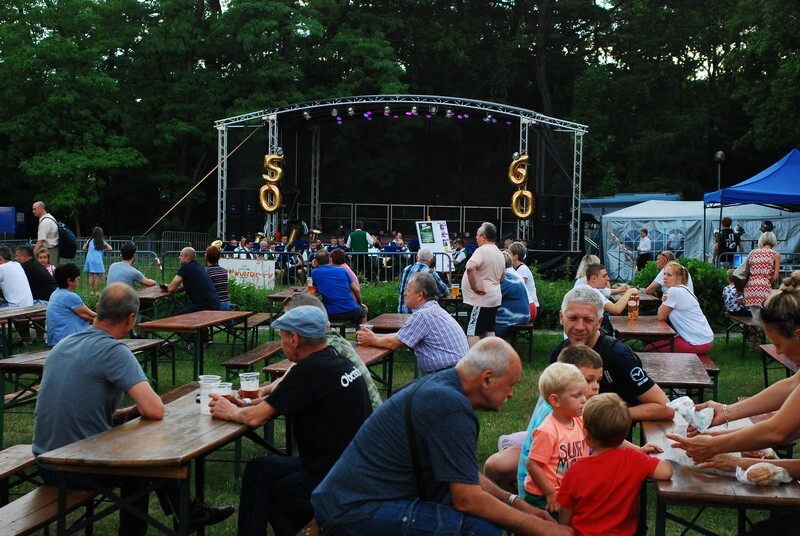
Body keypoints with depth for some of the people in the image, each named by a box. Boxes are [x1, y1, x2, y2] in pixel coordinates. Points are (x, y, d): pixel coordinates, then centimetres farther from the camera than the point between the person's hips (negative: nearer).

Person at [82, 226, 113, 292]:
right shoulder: (102, 241, 3)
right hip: (97, 261, -4)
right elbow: (110, 248, 3)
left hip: (90, 260, 4)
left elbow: (84, 248, 14)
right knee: (97, 277, -2)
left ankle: (91, 291, 8)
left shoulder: (90, 241, 10)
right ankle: (97, 292, -1)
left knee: (91, 276, 7)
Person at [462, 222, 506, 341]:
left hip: (480, 300, -9)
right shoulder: (499, 254, 15)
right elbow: (502, 278, 26)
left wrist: (474, 286, -23)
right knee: (488, 332, 14)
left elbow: (470, 267, -33)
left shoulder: (482, 251, -15)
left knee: (472, 335, -8)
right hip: (493, 298, 9)